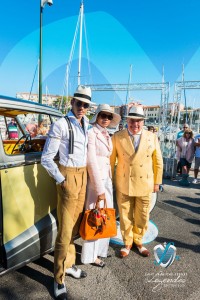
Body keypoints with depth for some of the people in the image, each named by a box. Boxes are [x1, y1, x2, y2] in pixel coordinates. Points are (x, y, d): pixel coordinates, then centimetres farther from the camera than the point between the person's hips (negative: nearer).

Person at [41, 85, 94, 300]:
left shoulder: (86, 123, 8)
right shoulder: (61, 125, -13)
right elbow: (46, 158, -13)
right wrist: (61, 180, -11)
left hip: (83, 175, 7)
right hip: (68, 176, -7)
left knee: (75, 225, 16)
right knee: (65, 229, 0)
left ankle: (68, 264, 35)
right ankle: (59, 279, 18)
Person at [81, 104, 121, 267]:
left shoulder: (107, 135, 12)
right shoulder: (91, 133, -12)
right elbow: (91, 162, -17)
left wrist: (108, 182, 9)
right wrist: (99, 189, -17)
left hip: (107, 179, 8)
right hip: (96, 180, -8)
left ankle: (101, 249, 34)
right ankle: (91, 255, 21)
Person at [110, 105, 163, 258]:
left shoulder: (152, 137, 1)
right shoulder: (117, 137, -3)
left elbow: (158, 162, 6)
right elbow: (111, 160, -1)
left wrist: (157, 182, 7)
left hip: (145, 185, 1)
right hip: (123, 185, -1)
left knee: (142, 217, 14)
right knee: (125, 216, 12)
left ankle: (138, 241, 38)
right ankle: (127, 243, 34)